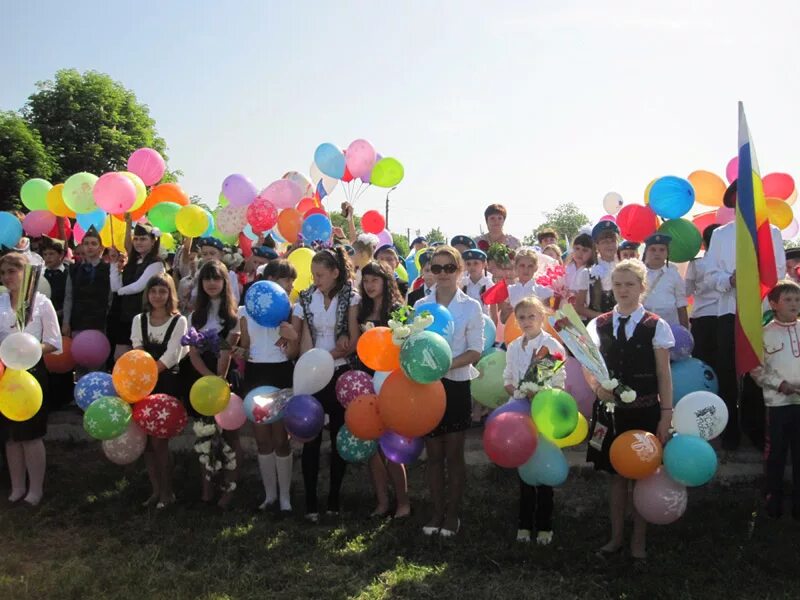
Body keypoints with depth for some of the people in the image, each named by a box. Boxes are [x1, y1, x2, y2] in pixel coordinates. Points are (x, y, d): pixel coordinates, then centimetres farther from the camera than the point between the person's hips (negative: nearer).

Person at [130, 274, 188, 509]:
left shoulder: (179, 321, -2)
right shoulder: (139, 320, 11)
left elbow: (171, 356, -11)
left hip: (167, 384, -4)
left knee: (159, 439, -5)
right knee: (147, 439, 5)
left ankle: (167, 492, 10)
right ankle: (156, 490, 18)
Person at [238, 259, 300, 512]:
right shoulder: (246, 310, 4)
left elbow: (293, 354, -4)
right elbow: (243, 347, 10)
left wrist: (294, 338, -21)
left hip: (281, 376, -2)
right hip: (255, 376, 2)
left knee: (281, 439, 1)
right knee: (263, 440, 10)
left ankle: (285, 495, 14)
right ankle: (270, 493, 24)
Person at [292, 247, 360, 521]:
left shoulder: (350, 298, -2)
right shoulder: (305, 299, 3)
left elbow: (354, 341, -8)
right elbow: (296, 337, -3)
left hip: (339, 375, -1)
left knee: (339, 437, 7)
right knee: (311, 438, 2)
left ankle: (334, 498, 19)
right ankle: (310, 501, 9)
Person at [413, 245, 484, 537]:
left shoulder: (471, 307, -4)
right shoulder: (420, 306, 5)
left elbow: (475, 351, -7)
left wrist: (447, 365, -20)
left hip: (456, 384, -2)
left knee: (454, 453, 7)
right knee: (433, 453, 11)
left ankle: (452, 513, 22)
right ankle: (437, 511, 24)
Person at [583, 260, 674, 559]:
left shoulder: (656, 326, -4)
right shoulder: (598, 325, 3)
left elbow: (664, 375, -3)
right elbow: (588, 368, 6)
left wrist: (666, 416, -5)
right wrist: (597, 387, -15)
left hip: (645, 411, -2)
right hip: (610, 410, 2)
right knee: (617, 474, 12)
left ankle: (639, 539, 24)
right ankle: (616, 536, 27)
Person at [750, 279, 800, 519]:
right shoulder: (766, 333, -2)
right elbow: (757, 370, -4)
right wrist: (780, 384, -14)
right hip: (777, 401, -2)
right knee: (776, 453, 6)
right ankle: (774, 499, 20)